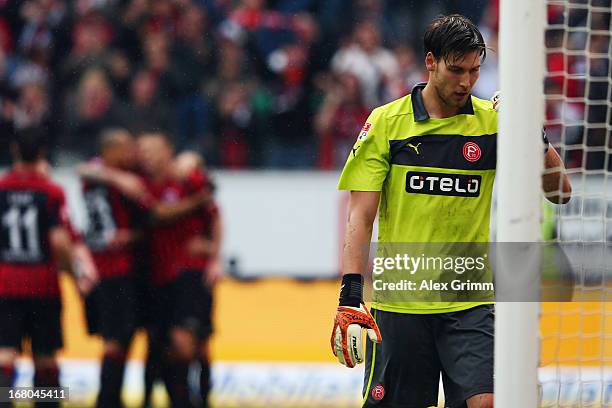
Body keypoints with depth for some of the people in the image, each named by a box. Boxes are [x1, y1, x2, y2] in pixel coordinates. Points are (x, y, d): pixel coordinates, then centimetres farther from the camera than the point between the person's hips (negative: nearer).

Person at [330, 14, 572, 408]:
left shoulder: (494, 122, 3)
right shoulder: (386, 122, 0)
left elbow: (560, 190, 0)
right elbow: (360, 214, -2)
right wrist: (351, 290, -12)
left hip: (471, 302, 0)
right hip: (398, 302, 0)